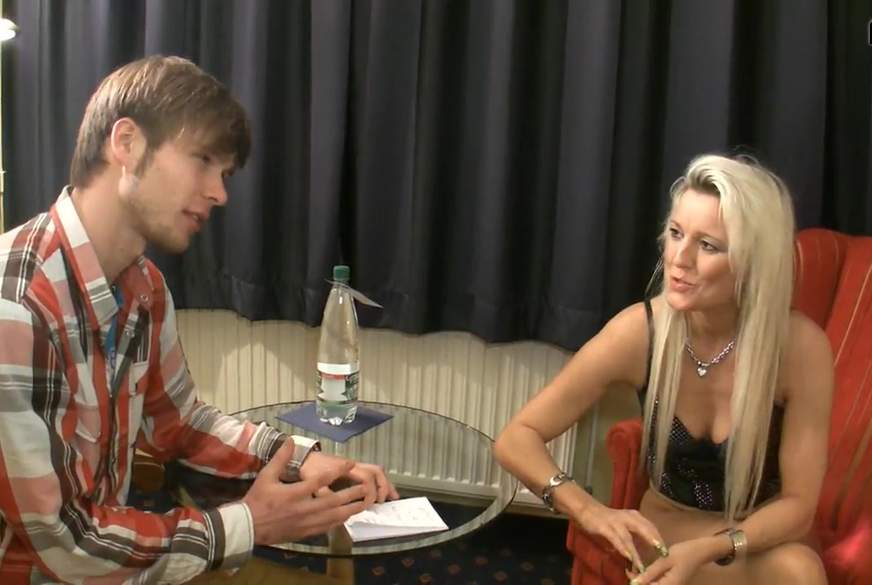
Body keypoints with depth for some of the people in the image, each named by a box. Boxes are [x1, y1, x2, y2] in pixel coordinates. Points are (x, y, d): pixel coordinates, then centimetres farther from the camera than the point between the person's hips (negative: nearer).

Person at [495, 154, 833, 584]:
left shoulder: (800, 346, -23)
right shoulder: (638, 332, -21)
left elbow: (798, 502, -16)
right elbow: (516, 439, -18)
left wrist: (706, 550, -34)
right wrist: (589, 511, -36)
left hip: (762, 536, 1)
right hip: (669, 529, -1)